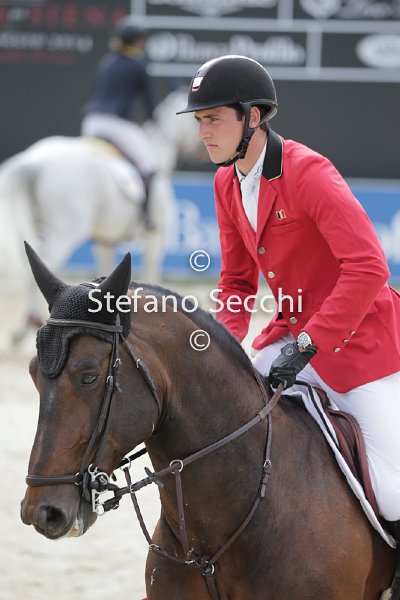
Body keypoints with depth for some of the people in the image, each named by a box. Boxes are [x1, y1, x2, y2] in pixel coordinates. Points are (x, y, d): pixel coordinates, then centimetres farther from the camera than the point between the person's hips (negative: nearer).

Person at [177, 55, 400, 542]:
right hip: (292, 335, 8)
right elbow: (237, 280, 14)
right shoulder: (227, 183, 5)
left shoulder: (308, 172, -21)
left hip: (360, 338, -8)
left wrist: (305, 347, -29)